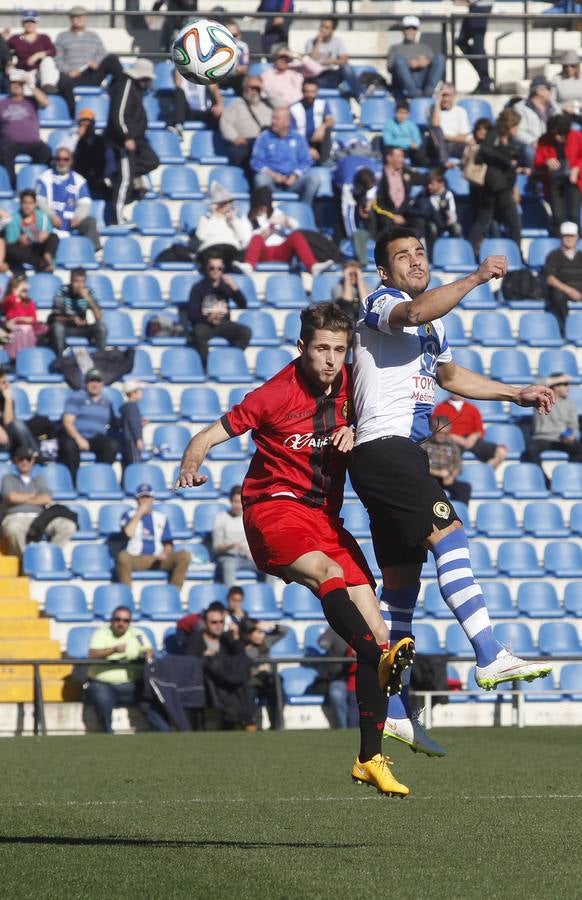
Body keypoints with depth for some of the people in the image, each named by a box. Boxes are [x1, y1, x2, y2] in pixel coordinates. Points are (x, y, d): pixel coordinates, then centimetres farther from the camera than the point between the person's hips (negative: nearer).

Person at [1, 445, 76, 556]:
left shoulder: (39, 479, 25)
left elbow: (47, 499, 6)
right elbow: (12, 497, -4)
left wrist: (22, 499, 2)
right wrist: (34, 495, 8)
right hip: (16, 518, -3)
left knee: (68, 526, -25)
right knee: (13, 528, -44)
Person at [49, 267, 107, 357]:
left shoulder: (89, 292, -10)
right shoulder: (62, 292, -17)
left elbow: (99, 318, -16)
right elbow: (56, 317, -17)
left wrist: (89, 299, -30)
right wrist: (72, 319, -36)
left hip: (81, 328, 3)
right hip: (65, 327, -3)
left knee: (102, 326, -22)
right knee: (57, 326, -36)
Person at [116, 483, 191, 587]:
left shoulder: (161, 517, 19)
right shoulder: (130, 515, 11)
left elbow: (168, 542, 16)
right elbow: (128, 533, -11)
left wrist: (166, 553, -7)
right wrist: (139, 513, -6)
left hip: (159, 559, 3)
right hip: (136, 559, -3)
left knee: (184, 556, -21)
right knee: (123, 556, -38)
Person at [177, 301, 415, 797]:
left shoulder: (348, 384, 4)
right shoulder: (277, 393, -10)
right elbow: (208, 437, -9)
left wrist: (354, 432, -3)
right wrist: (191, 466, -31)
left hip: (326, 515, 6)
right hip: (274, 509, -6)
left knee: (376, 631, -6)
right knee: (328, 573, -38)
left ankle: (371, 758, 1)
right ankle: (382, 661, -62)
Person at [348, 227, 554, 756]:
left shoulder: (432, 322, 23)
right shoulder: (382, 304, -6)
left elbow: (448, 374, 41)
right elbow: (416, 312, -31)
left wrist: (518, 394, 39)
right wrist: (478, 277, -35)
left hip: (404, 453, 10)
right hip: (384, 448, -10)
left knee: (402, 584, 8)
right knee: (449, 535, -23)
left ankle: (391, 709, 10)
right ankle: (491, 658, -31)